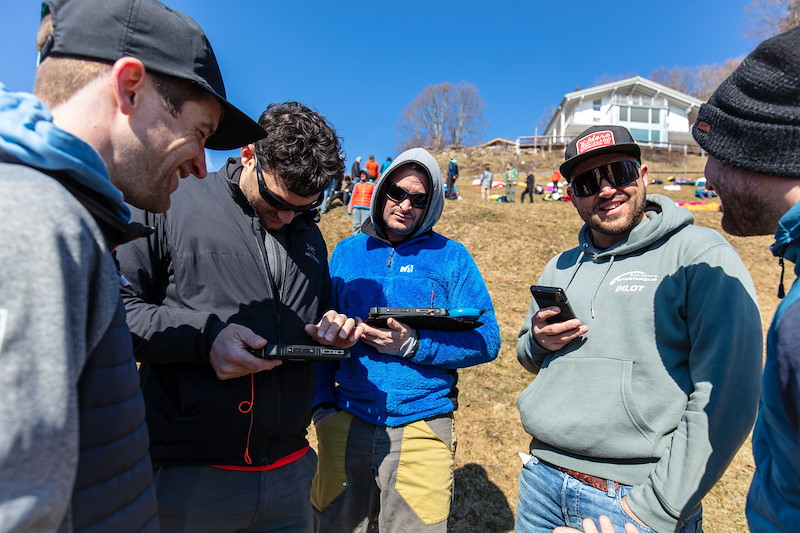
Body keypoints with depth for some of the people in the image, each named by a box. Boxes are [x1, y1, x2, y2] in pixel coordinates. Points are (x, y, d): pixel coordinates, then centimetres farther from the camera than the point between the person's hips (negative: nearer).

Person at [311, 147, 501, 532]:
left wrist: (413, 345, -17)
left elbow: (486, 340, -6)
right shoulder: (346, 252, 7)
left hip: (421, 426, -2)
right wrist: (322, 403, 2)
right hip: (346, 423, 3)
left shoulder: (451, 257, -1)